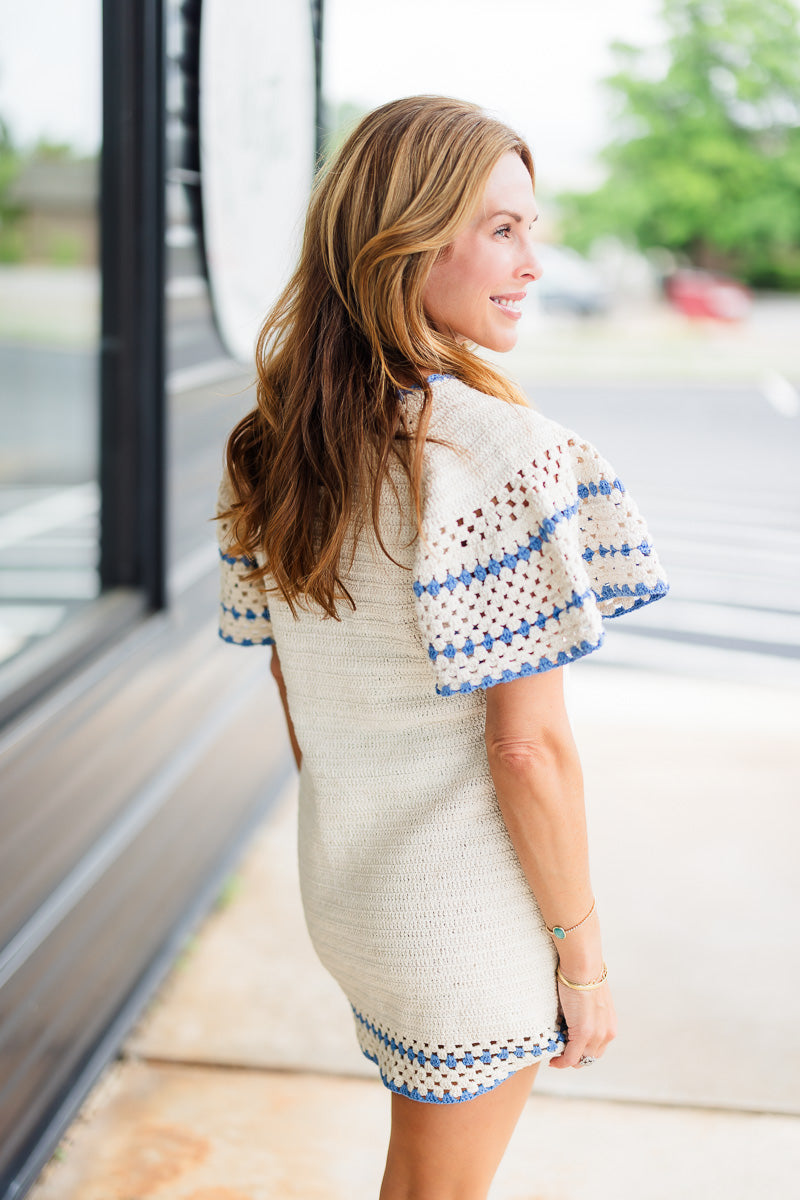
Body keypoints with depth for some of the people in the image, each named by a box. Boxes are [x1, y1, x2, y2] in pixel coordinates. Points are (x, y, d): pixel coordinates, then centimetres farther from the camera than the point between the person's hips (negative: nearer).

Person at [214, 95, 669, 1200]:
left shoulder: (276, 444, -2)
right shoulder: (500, 455, -26)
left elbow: (292, 681, 7)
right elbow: (529, 746, -23)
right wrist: (583, 955, -12)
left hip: (341, 891, 7)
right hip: (476, 916, -7)